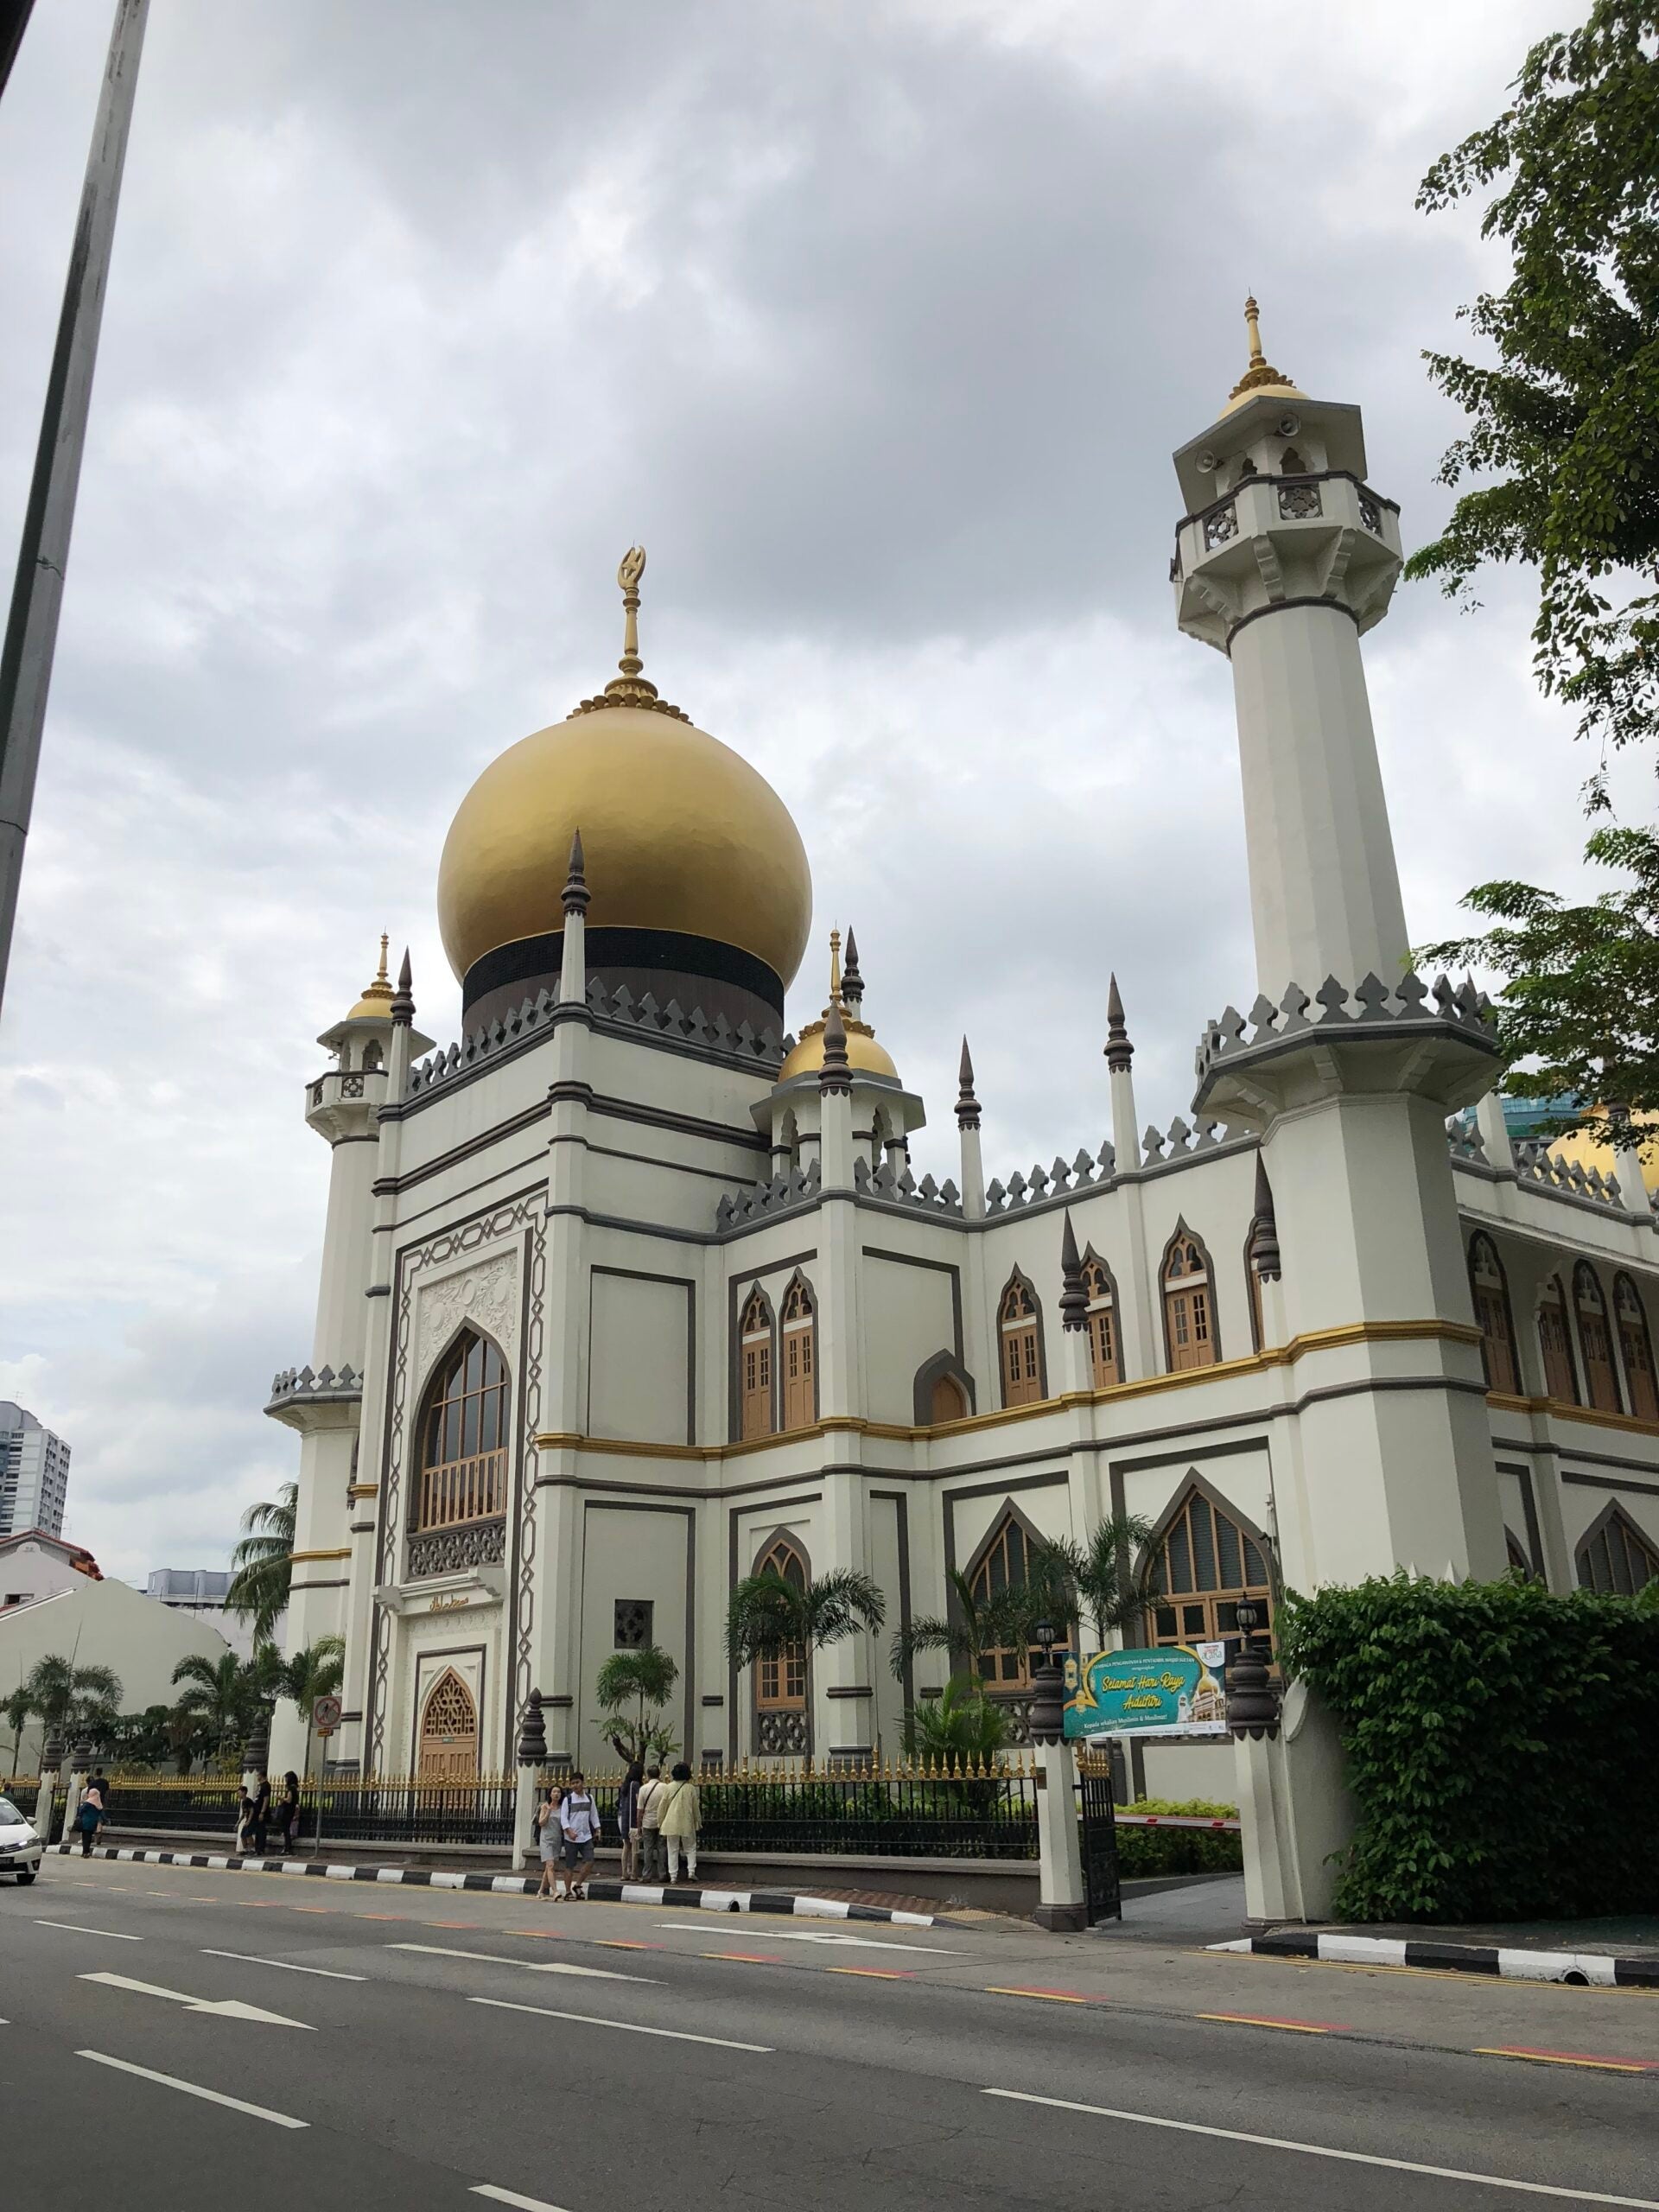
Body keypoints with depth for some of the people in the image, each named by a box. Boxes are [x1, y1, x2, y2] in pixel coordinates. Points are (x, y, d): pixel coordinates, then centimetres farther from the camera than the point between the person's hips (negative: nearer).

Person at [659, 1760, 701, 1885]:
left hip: (672, 1824, 0)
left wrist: (661, 1823, 11)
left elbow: (663, 1806, 2)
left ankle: (673, 1876, 5)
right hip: (687, 1824, 0)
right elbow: (695, 1807, 2)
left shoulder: (669, 1787, -2)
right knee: (690, 1849, 14)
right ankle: (691, 1871, 0)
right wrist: (698, 1822, 15)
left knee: (673, 1851, 8)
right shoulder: (691, 1788, -4)